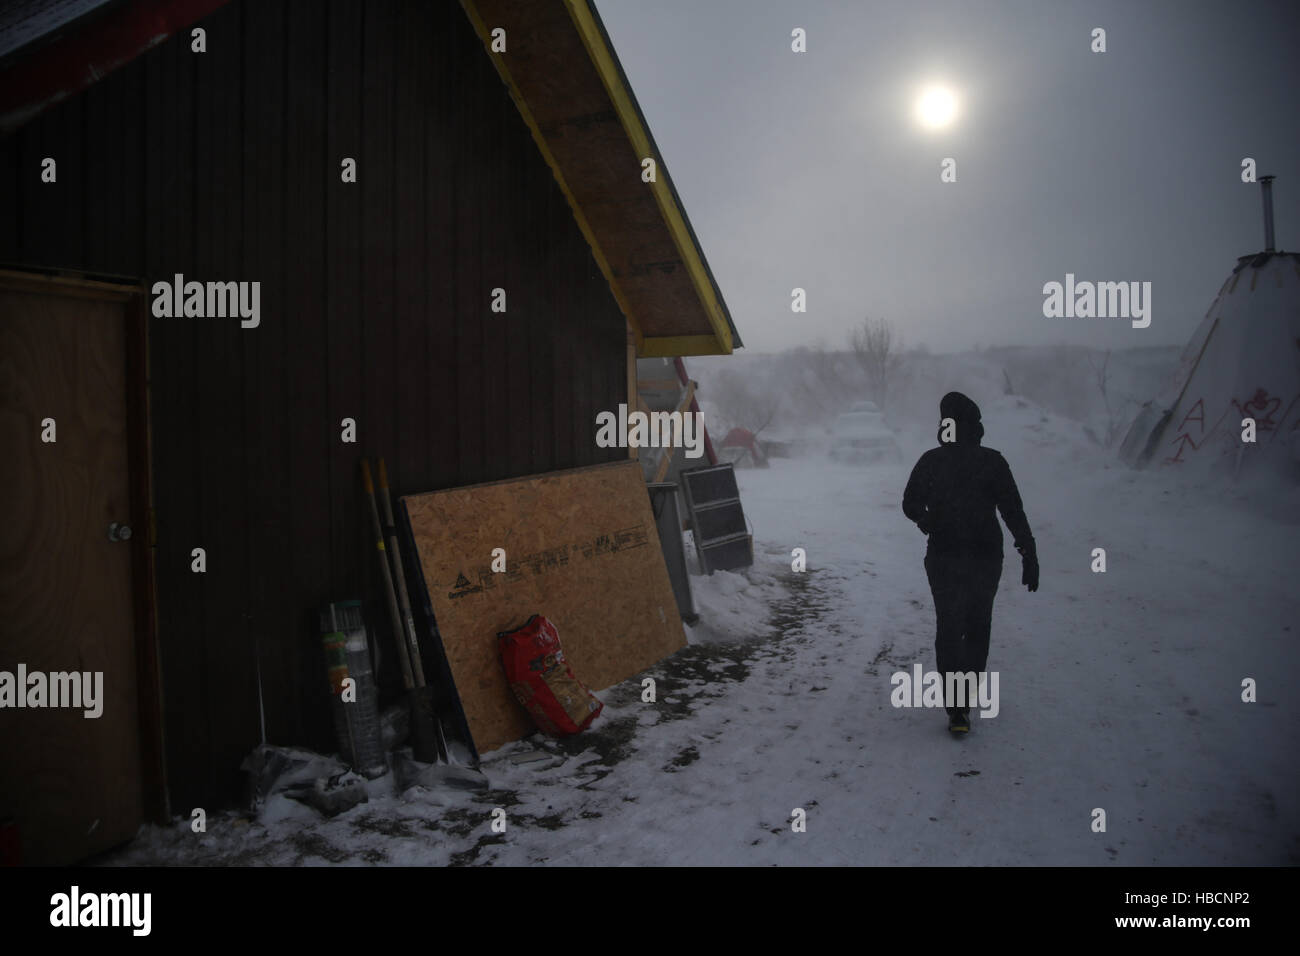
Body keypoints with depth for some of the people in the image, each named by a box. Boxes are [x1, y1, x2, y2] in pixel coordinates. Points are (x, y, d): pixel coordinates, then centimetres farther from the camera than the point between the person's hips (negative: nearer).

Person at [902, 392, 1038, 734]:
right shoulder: (992, 462, -5)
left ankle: (957, 711, 9)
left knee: (948, 629, 7)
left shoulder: (931, 461, -5)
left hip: (943, 558, 0)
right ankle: (968, 696, 18)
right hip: (986, 558, 0)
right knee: (977, 626, 11)